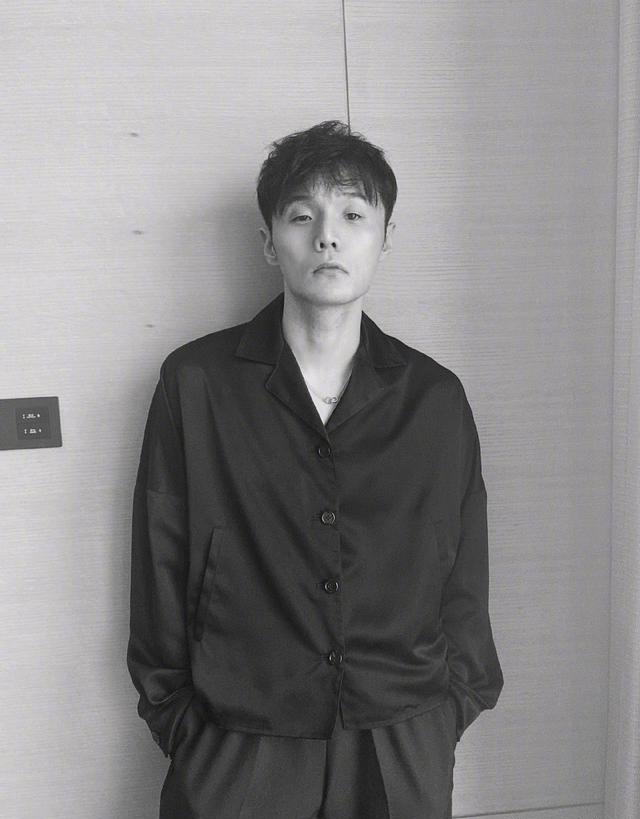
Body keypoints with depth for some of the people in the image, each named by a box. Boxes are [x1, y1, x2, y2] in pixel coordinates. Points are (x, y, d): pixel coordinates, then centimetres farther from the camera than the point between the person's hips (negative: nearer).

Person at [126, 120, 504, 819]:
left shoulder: (436, 398, -1)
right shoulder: (195, 382, -7)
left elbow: (464, 588, 6)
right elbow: (160, 567, -2)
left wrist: (450, 710, 4)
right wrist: (182, 726, -1)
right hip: (237, 755, -1)